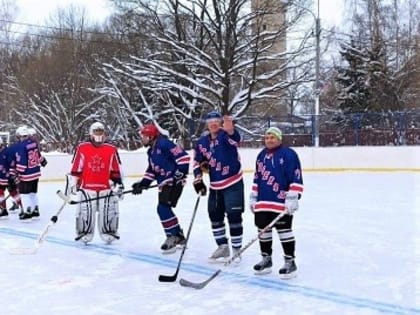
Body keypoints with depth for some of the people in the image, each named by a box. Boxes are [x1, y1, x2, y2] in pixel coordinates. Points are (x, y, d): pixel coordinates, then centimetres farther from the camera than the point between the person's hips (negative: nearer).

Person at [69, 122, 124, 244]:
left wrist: (118, 184, 4)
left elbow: (116, 170, 7)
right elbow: (75, 168, 4)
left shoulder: (111, 150, 2)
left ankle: (109, 233, 17)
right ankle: (84, 234, 13)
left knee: (109, 212, 3)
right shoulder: (81, 148, -1)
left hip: (106, 188, 1)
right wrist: (73, 184, 4)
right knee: (85, 213, 0)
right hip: (86, 188, -1)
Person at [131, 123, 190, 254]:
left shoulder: (164, 144, -14)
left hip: (174, 182, -10)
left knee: (163, 208, -16)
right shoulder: (151, 151, 17)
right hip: (164, 183, 10)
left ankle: (172, 237, -6)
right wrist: (143, 184, 12)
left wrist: (180, 173, -24)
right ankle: (179, 236, 24)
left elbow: (183, 156, -20)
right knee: (164, 209, 11)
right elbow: (151, 170, 21)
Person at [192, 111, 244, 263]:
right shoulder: (202, 142, 4)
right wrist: (198, 181, 2)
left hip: (233, 183, -6)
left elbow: (236, 139, -37)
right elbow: (197, 162, 12)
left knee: (234, 216, -7)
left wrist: (230, 130, -60)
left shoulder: (226, 135, -13)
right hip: (215, 186, 6)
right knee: (215, 216, 13)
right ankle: (223, 247, 28)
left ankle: (236, 250, 5)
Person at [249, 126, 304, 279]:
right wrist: (253, 197, 16)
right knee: (263, 229, 11)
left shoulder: (288, 154, -9)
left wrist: (292, 198, -19)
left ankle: (290, 262, 6)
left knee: (284, 230, -3)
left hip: (281, 203, -7)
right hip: (263, 202, 7)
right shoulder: (261, 155, 14)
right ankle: (266, 259, 25)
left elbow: (296, 178, -14)